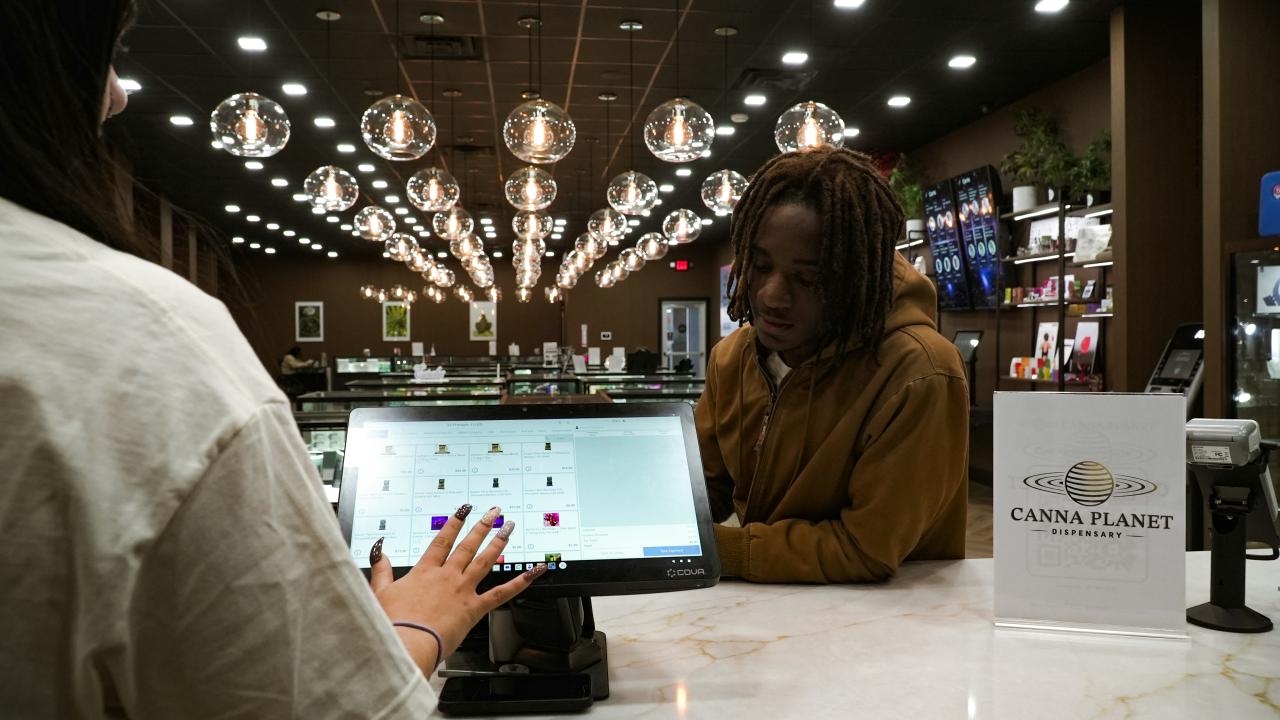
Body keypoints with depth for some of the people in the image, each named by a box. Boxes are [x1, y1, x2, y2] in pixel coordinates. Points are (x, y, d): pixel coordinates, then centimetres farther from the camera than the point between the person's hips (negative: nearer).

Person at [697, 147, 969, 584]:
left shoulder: (918, 378, -23)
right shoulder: (731, 358, -2)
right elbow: (703, 484, 8)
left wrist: (713, 546, -21)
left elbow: (867, 551, -19)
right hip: (767, 602, 5)